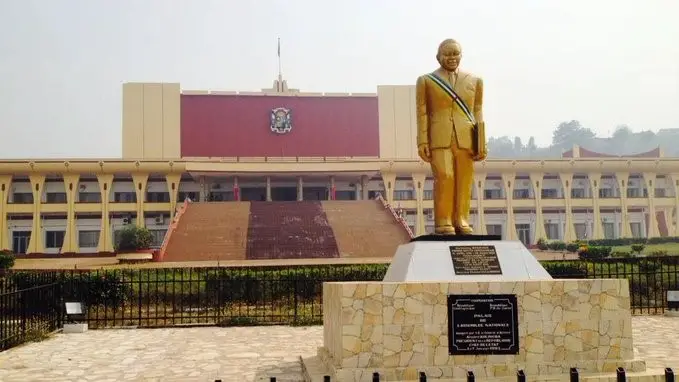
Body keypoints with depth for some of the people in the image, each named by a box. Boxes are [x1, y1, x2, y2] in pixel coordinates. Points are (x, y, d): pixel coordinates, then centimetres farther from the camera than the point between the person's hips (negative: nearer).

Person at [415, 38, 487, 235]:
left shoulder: (474, 81, 16)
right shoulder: (426, 81, 10)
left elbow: (477, 113, 12)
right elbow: (422, 113, 5)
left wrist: (481, 143, 5)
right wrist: (422, 142, -4)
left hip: (465, 139, 2)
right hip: (439, 138, -2)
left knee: (464, 180, -2)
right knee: (444, 177, -12)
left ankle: (461, 221, 6)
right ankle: (443, 222, -4)